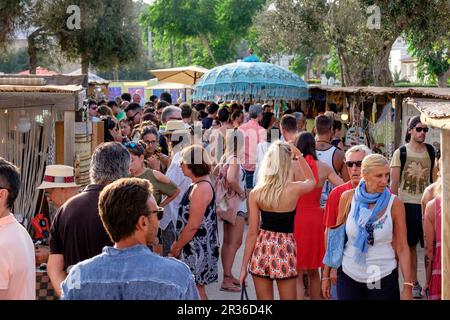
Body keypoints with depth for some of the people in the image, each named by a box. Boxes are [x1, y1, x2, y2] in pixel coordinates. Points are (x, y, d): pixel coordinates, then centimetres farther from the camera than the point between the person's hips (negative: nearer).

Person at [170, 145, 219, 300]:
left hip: (197, 248, -10)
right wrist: (178, 243, 16)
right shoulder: (199, 185, 12)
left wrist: (177, 247, -12)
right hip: (194, 247, 10)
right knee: (196, 288, 15)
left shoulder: (201, 188, -20)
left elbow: (193, 225, -22)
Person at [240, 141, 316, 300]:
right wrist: (299, 155, 16)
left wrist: (244, 266, 2)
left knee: (264, 301, 10)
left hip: (262, 249, 2)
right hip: (284, 250, -2)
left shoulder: (255, 193, -6)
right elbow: (311, 180, 16)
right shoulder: (294, 189, -10)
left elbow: (252, 233, -4)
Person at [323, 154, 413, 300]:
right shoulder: (347, 198, -3)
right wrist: (326, 275, 8)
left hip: (384, 279, -1)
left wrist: (407, 287, -10)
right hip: (348, 276, 1)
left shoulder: (395, 203, -7)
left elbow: (402, 248, -5)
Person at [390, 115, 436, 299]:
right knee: (410, 245, 8)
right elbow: (394, 183, 0)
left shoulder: (430, 151, 5)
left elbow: (434, 178, 8)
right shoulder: (400, 153, -1)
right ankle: (414, 284, 18)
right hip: (406, 203, -1)